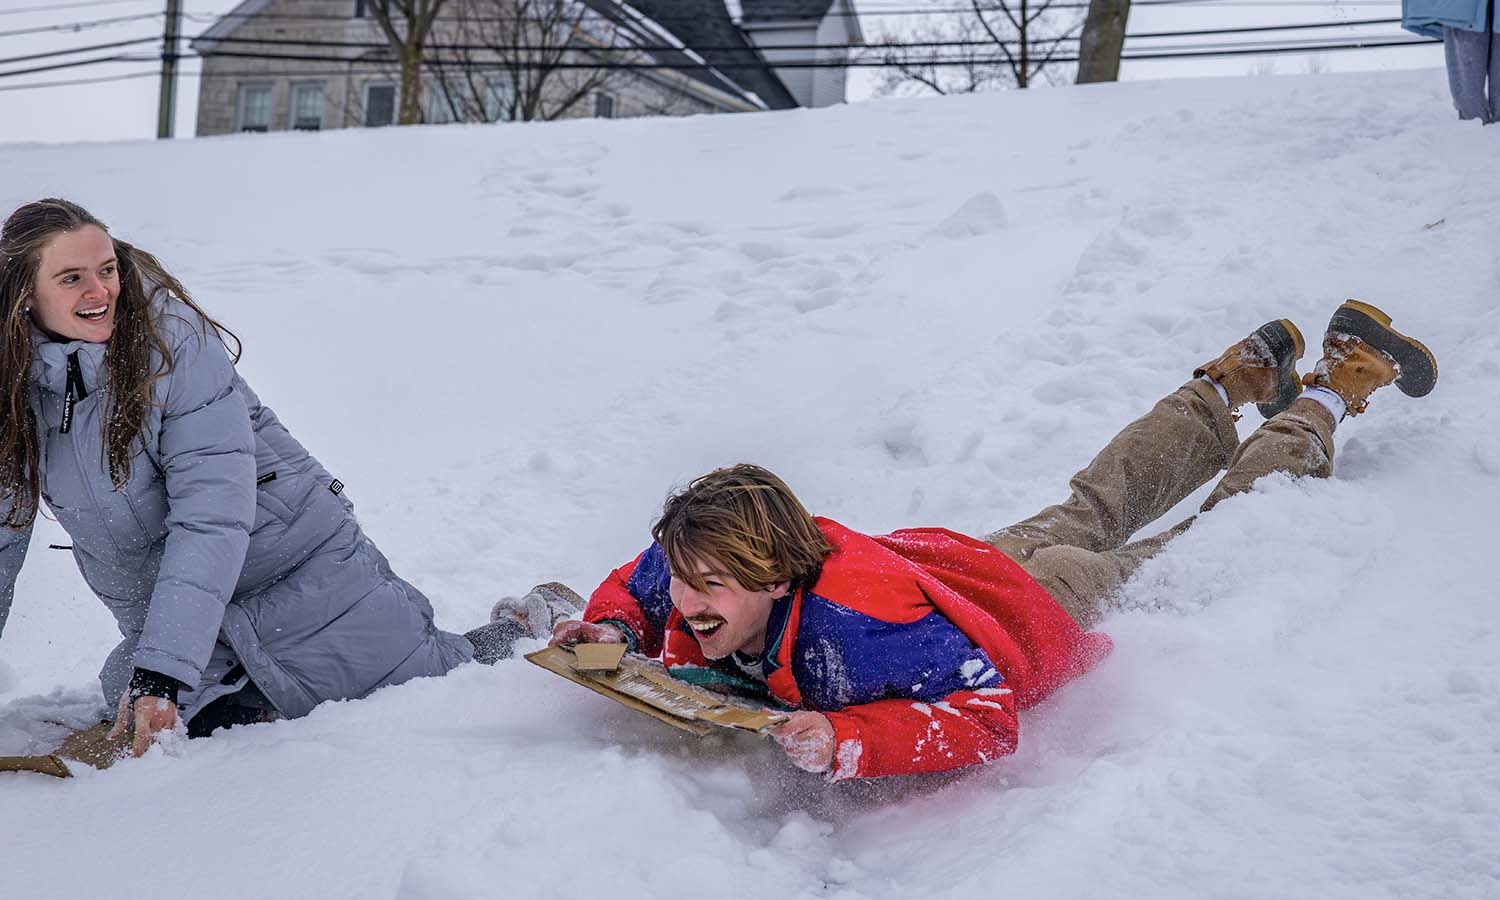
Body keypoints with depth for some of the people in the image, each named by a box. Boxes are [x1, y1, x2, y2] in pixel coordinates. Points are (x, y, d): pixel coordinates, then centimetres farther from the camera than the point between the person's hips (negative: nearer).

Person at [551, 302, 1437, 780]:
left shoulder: (862, 629, -48)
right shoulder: (700, 600, -26)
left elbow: (988, 716, -45)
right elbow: (637, 583, -4)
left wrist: (849, 740, -57)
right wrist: (613, 627, -25)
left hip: (1047, 603, -6)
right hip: (978, 557, 6)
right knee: (1093, 509, 33)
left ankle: (1337, 386, 43)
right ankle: (1244, 374, 57)